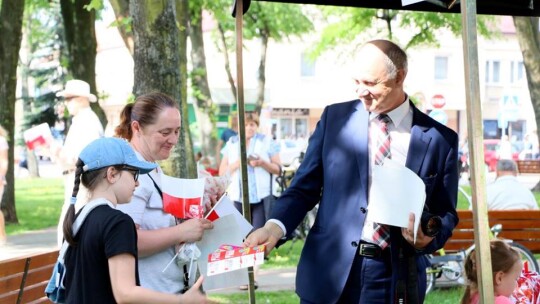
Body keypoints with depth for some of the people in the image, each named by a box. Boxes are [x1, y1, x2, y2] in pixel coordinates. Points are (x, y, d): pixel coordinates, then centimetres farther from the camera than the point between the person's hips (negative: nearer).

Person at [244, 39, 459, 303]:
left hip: (396, 281, 0)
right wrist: (276, 225, -14)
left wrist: (427, 239, -14)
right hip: (331, 271, 1)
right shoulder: (335, 118, 4)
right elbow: (305, 187, 4)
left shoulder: (440, 139, 1)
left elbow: (445, 213, 7)